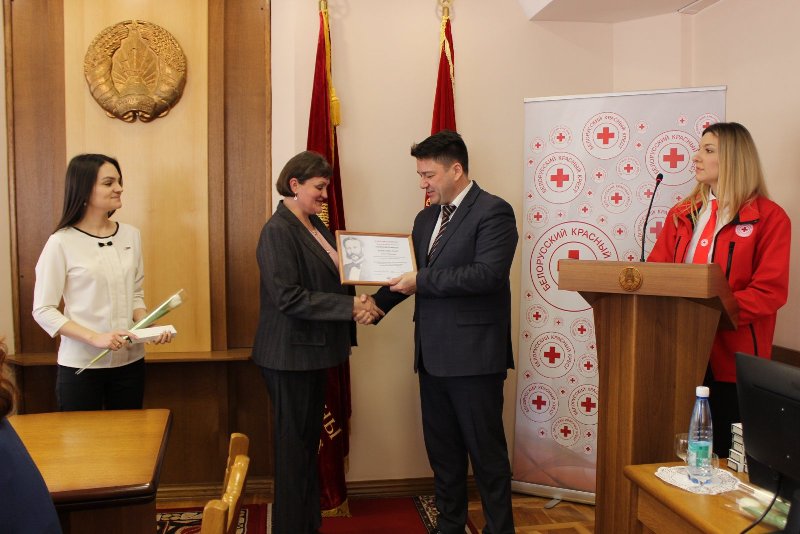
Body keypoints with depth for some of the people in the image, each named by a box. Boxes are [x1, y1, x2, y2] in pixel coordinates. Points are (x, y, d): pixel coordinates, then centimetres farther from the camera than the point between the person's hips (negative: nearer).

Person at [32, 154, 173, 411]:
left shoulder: (131, 235, 4)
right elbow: (43, 310, -9)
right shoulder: (61, 243, -10)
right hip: (80, 366, -4)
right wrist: (94, 337, -20)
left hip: (131, 361, 4)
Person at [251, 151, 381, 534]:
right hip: (290, 354, -9)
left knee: (308, 442, 17)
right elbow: (288, 297, -23)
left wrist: (357, 302, -5)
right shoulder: (278, 231, -16)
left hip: (313, 351, 9)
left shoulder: (315, 225, 10)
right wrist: (350, 307, -21)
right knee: (293, 446, 4)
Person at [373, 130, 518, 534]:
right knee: (442, 451, 18)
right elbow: (408, 273, 16)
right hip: (432, 356, 8)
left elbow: (487, 273, -23)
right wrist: (375, 304, 0)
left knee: (486, 451, 5)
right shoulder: (425, 218, 14)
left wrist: (421, 281, -21)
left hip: (474, 357, -8)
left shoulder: (493, 212, -10)